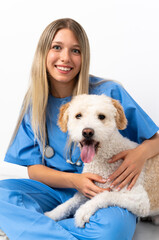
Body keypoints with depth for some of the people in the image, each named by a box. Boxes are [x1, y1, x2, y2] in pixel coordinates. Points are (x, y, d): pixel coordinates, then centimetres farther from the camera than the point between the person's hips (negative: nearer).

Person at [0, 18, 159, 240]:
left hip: (104, 191, -1)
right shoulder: (35, 102, 1)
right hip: (56, 189, 2)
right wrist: (73, 180, -18)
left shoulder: (110, 93, -7)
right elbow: (34, 169, 1)